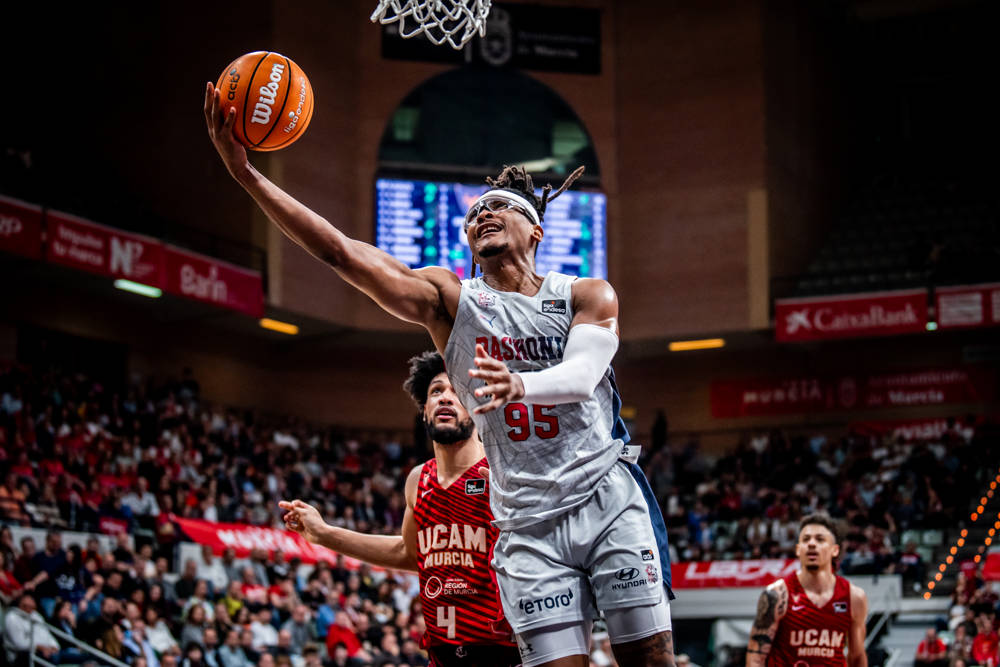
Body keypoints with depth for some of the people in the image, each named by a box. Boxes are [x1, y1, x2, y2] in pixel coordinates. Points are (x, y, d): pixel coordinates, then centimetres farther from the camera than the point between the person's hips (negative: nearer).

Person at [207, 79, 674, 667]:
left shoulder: (588, 296, 6)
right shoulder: (451, 301, 6)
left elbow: (583, 375, -15)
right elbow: (343, 252, -6)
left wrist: (519, 384, -39)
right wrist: (246, 174, -17)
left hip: (609, 502, 0)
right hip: (528, 524, 0)